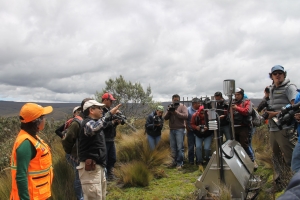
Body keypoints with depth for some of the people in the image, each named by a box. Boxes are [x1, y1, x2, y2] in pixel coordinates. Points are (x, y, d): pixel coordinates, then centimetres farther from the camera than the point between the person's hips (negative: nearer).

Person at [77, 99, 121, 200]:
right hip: (90, 168, -11)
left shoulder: (94, 122, 16)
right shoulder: (88, 123, -16)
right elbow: (94, 129, -40)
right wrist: (109, 113, -40)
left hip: (98, 166, 11)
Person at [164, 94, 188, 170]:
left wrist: (175, 111, -17)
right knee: (173, 147, 10)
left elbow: (185, 116, -15)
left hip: (180, 129, -5)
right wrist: (169, 111, -13)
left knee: (180, 147, -7)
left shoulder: (182, 106, 0)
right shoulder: (170, 107, 14)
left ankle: (180, 163, -3)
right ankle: (175, 161, 21)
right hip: (171, 130, 5)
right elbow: (165, 118, 6)